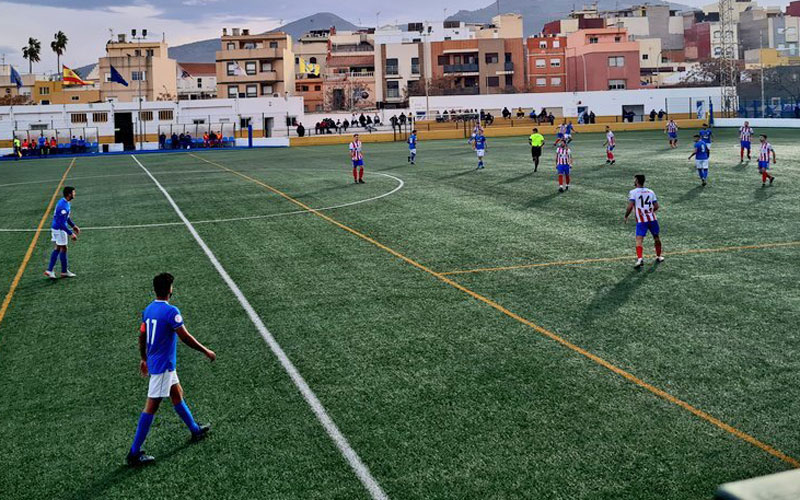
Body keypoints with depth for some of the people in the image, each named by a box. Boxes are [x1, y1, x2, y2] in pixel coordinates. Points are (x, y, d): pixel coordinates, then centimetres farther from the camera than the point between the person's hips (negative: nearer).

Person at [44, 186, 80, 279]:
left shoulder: (65, 203, 5)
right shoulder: (63, 206, -27)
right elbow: (62, 223, -27)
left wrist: (73, 226, 18)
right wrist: (71, 234, -24)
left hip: (55, 228, 10)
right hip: (59, 229, -10)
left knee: (57, 248, 14)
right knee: (63, 249, 3)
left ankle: (49, 270, 16)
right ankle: (64, 272, 16)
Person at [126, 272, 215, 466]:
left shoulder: (148, 309, 4)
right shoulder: (171, 311, -21)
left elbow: (142, 336, 14)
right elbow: (186, 338, -20)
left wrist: (144, 358, 27)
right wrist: (206, 351, -8)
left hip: (154, 362, 9)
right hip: (163, 365, -9)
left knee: (177, 394, 22)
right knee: (152, 406, -5)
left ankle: (195, 430, 39)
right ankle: (134, 453, -1)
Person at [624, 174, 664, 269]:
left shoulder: (633, 192, -3)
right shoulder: (651, 192, 11)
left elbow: (630, 206, -12)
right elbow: (656, 206, 10)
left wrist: (626, 217, 2)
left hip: (641, 220, -4)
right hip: (652, 218, 4)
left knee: (639, 240, -10)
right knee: (656, 237, 22)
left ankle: (640, 258, -30)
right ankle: (659, 256, 37)